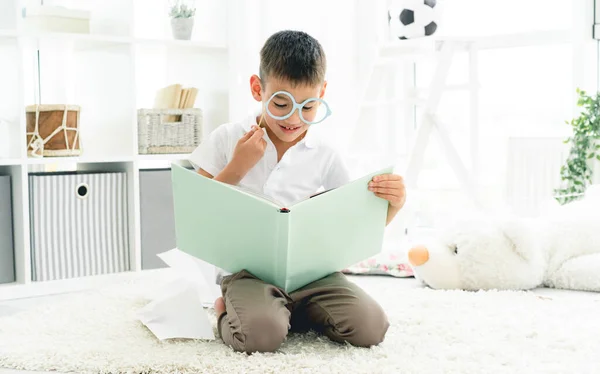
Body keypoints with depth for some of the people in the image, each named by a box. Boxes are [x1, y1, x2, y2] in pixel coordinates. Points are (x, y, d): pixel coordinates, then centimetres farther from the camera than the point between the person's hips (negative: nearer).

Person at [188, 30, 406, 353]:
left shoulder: (325, 158, 4)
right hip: (249, 270, -3)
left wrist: (390, 205, -15)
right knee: (262, 333, -34)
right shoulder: (227, 140, 0)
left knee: (371, 327, -19)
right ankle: (229, 312, 3)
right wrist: (237, 168, -11)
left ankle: (290, 312, 8)